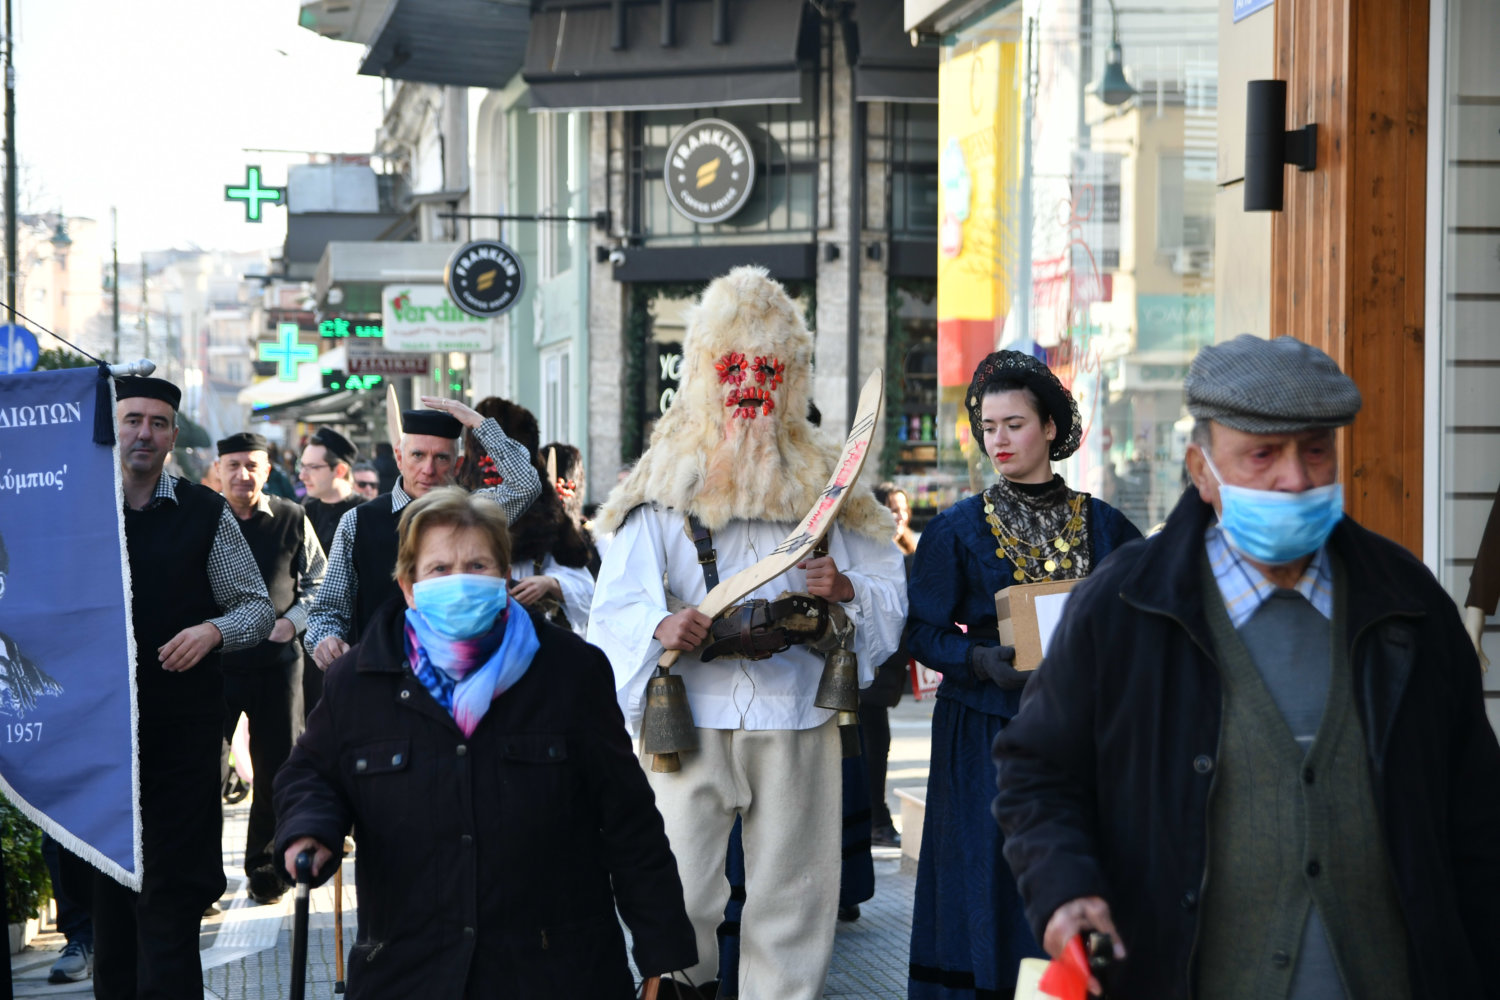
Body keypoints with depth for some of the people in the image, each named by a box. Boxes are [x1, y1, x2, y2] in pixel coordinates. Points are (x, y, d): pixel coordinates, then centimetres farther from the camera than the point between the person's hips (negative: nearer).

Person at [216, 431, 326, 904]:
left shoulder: (292, 520, 1)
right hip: (214, 661, -1)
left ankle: (265, 867, 22)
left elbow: (320, 581, 11)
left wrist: (293, 620, -3)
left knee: (277, 768, 7)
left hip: (277, 659, 1)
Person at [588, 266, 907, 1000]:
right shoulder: (664, 486, 7)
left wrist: (847, 591, -13)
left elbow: (890, 595, 9)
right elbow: (615, 606, -2)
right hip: (691, 719, -1)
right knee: (679, 895, -4)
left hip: (798, 721, 2)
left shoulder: (826, 484, 12)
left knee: (790, 898, 3)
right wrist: (660, 627, -24)